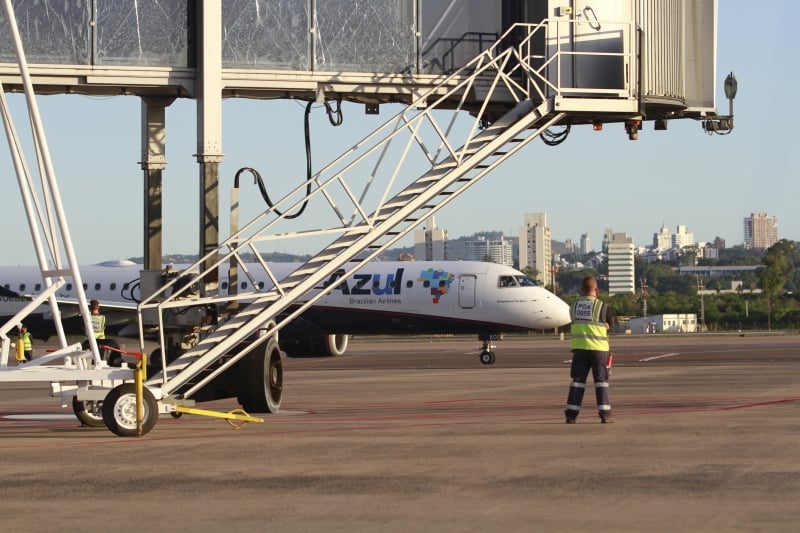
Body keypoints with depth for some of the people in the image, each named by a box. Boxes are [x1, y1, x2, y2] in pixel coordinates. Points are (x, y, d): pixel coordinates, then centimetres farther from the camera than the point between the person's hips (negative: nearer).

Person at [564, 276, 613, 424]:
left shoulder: (574, 307, 4)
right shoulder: (603, 307, -7)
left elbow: (575, 322, 11)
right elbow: (608, 325, 5)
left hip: (579, 347, 3)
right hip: (598, 347, -3)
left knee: (577, 380, 7)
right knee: (601, 380, 4)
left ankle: (571, 414, 4)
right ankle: (605, 415, 1)